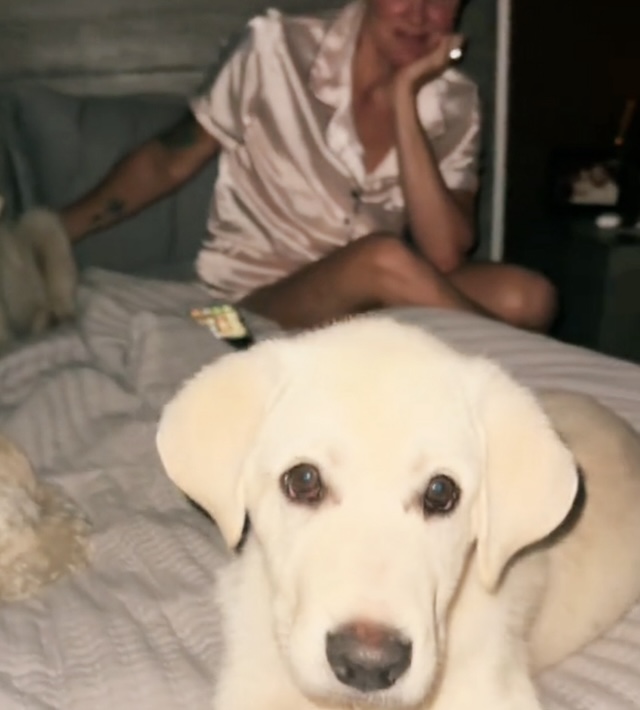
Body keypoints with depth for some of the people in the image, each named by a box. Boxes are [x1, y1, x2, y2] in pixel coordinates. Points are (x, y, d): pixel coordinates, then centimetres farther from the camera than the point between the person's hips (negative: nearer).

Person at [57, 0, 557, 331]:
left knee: (527, 297, -23)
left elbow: (445, 257, -17)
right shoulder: (278, 49, -12)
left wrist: (405, 98, -21)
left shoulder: (455, 106, -4)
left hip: (366, 305, 3)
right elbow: (168, 162, -1)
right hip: (255, 302, -3)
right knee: (384, 258, -34)